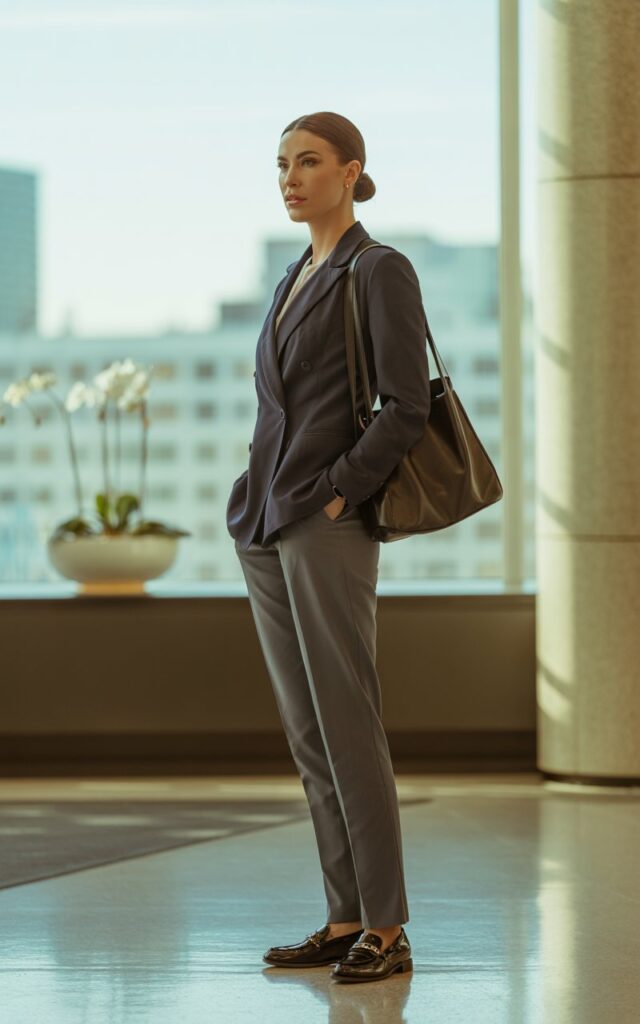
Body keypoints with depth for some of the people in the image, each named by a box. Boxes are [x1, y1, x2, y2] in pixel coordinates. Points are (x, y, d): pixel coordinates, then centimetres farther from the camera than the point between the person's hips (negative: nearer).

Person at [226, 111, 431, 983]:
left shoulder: (381, 272, -6)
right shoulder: (297, 281, 19)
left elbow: (407, 406, -14)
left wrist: (336, 494, -15)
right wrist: (265, 496, 11)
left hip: (329, 525, -8)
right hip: (267, 531, 8)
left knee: (345, 725, -8)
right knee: (306, 730, 7)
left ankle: (387, 931, -3)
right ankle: (347, 919, 12)